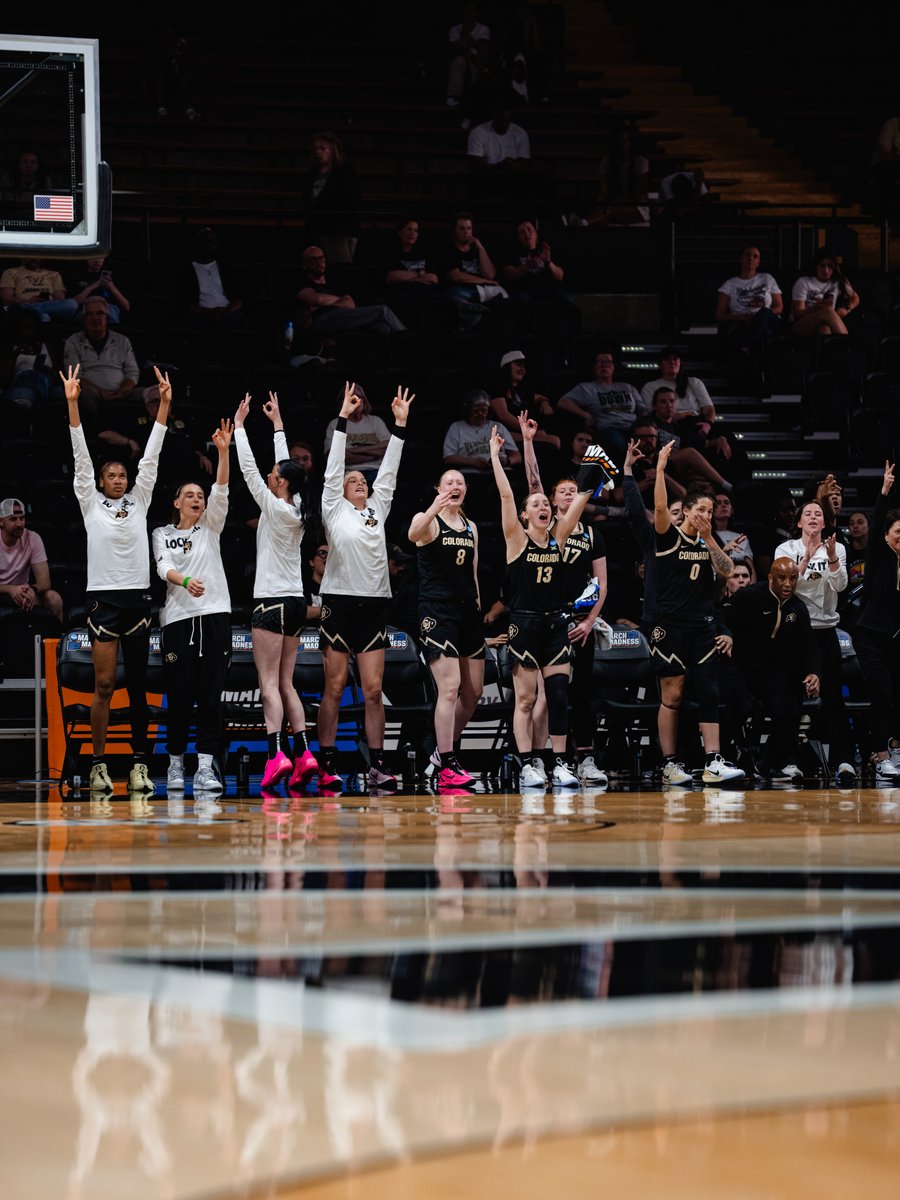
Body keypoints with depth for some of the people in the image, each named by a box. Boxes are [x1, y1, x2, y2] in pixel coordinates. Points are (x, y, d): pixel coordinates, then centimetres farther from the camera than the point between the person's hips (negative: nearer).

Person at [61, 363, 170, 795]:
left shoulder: (139, 502, 11)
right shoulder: (91, 504, 4)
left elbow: (150, 457, 6)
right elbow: (81, 458, -2)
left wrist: (164, 404, 0)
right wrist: (73, 403, -11)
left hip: (137, 598, 3)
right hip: (103, 598, -3)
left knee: (138, 686, 4)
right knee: (104, 685, -5)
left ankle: (139, 765, 6)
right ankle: (99, 765, -2)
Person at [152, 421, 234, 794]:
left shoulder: (210, 528, 14)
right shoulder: (162, 534, 11)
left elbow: (221, 491, 0)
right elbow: (163, 567, -6)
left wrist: (223, 452, -12)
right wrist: (185, 581, -27)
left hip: (215, 616, 1)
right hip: (178, 619, -1)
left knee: (211, 696, -4)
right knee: (179, 697, -2)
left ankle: (205, 768, -7)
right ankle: (175, 764, 11)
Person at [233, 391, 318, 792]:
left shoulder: (275, 508, -10)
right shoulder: (296, 509, 8)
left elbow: (249, 469, -9)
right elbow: (288, 467, 20)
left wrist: (240, 425, -1)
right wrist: (277, 424, 27)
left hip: (272, 601, -8)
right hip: (295, 601, 8)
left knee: (269, 682, -12)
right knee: (286, 684, 9)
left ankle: (276, 754, -24)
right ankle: (303, 754, -1)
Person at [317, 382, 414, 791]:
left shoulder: (377, 509, 17)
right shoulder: (334, 509, 7)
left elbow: (388, 471, 14)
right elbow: (333, 467, 1)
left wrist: (400, 425, 9)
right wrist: (343, 418, -3)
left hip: (374, 604, 4)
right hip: (339, 601, -3)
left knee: (373, 689, 1)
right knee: (334, 688, -1)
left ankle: (377, 766, 1)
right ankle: (327, 765, 1)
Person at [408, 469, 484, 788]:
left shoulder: (471, 528, 16)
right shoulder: (428, 520, -5)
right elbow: (413, 534, -30)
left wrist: (477, 604, 17)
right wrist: (434, 508, -49)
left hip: (467, 609, 7)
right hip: (436, 609, -7)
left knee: (473, 692, 8)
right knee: (450, 687, -16)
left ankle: (443, 752, 25)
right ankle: (446, 767, -15)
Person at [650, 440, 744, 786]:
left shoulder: (710, 542, 12)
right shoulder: (669, 537, -2)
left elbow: (727, 571, -1)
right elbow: (660, 508, -19)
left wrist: (709, 539, -10)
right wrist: (660, 468, -24)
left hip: (702, 626, 5)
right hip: (670, 624, -5)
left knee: (709, 693, -3)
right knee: (672, 696, -3)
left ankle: (713, 763, -6)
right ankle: (670, 765, 2)